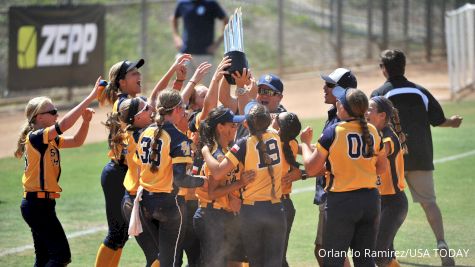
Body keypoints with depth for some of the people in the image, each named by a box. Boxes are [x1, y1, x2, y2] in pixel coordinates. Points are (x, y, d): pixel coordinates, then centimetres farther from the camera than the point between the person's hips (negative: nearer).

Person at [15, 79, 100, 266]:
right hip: (39, 203, -10)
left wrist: (86, 121, -3)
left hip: (41, 204, 10)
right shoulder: (35, 137, -16)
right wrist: (90, 98, -29)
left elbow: (76, 141, 16)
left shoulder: (49, 139, 12)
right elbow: (63, 125, -29)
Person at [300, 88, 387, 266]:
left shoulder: (333, 133, -12)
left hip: (341, 201, -5)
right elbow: (381, 168, 14)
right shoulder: (373, 132, 2)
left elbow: (311, 169, -7)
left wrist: (305, 143, 7)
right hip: (371, 201, 5)